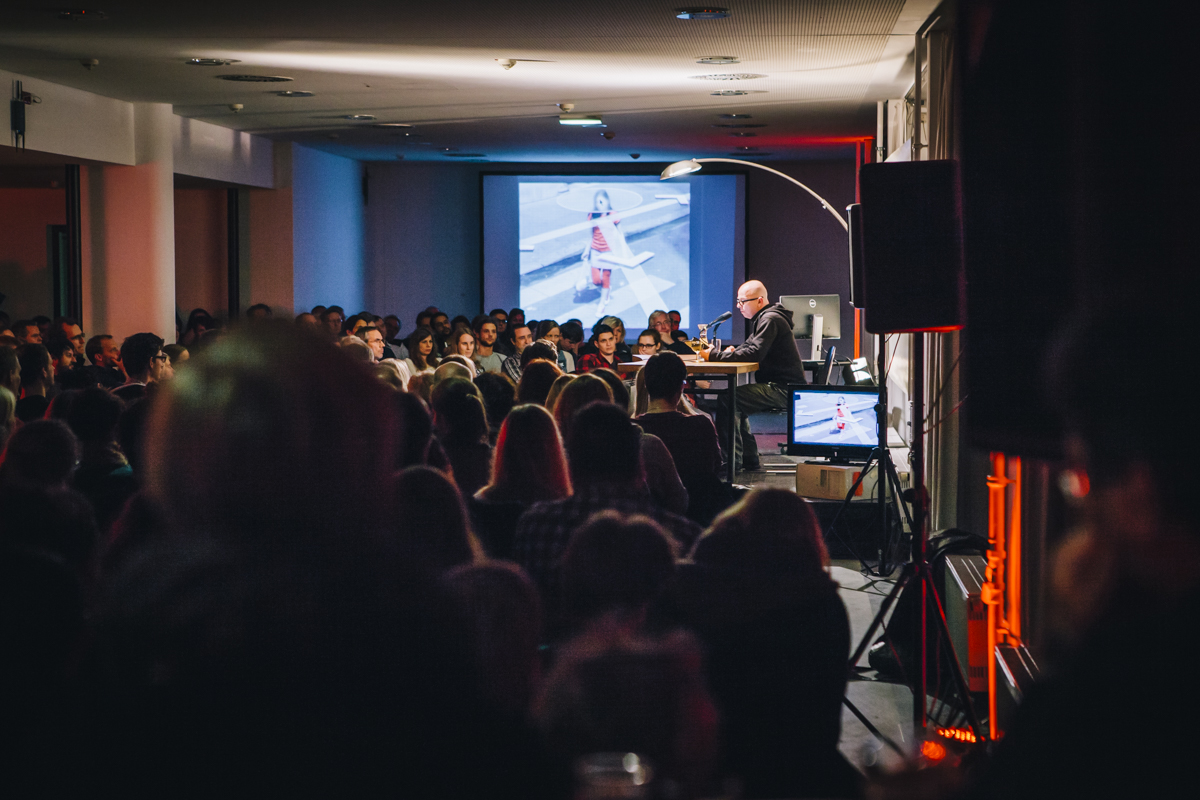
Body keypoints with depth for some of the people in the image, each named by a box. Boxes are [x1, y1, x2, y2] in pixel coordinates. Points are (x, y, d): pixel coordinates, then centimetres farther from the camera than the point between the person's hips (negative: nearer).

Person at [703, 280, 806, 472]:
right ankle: (748, 459, 18)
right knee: (737, 399, 20)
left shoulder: (770, 320, -15)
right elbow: (748, 347, 24)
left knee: (727, 399, -20)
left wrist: (715, 356, -22)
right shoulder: (764, 318, 19)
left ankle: (732, 460, -17)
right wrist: (731, 351, 0)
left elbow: (755, 353, -25)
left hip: (784, 390, -11)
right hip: (778, 386, 11)